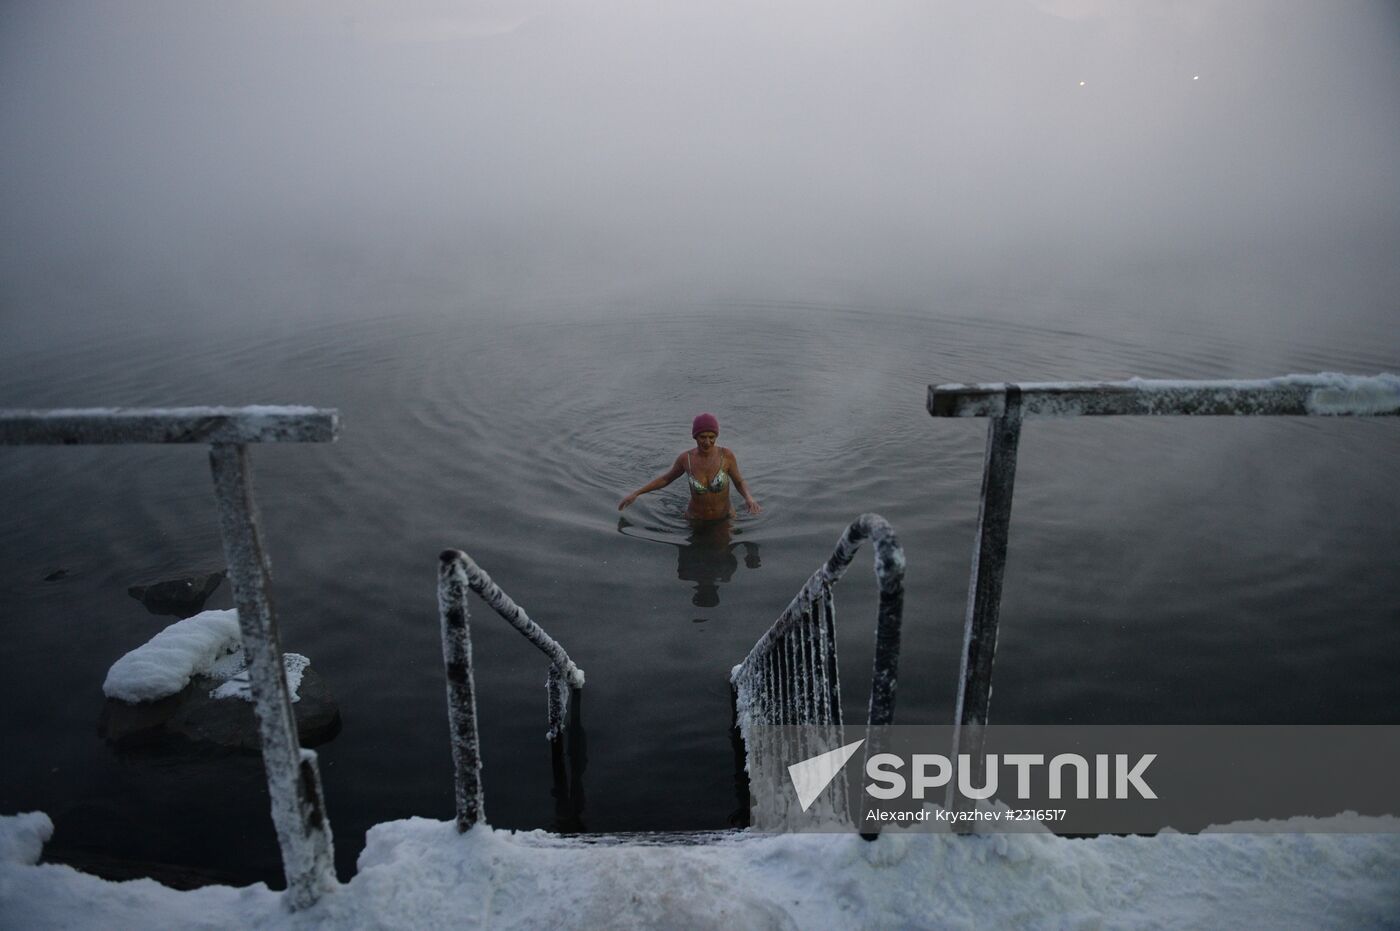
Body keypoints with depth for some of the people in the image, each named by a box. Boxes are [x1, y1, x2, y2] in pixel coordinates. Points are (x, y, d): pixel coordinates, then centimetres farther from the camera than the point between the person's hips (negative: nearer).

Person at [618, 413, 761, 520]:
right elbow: (665, 479, -1)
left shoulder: (726, 454, -23)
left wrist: (749, 498, -30)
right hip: (696, 519, 0)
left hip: (724, 519, 0)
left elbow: (739, 483, -9)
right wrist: (635, 493, -3)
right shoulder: (685, 458, -19)